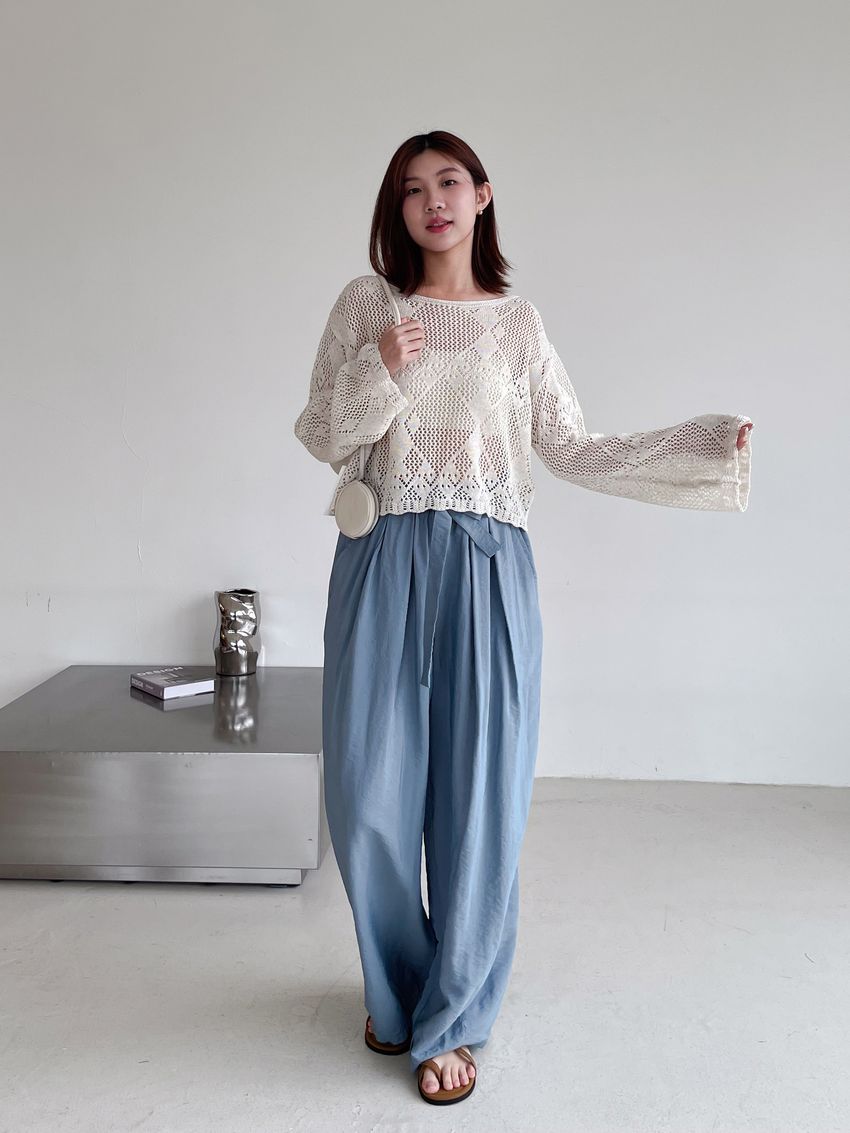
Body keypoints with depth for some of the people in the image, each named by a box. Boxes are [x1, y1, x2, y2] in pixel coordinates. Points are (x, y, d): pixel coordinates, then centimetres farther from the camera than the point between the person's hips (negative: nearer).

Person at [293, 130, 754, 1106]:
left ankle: (452, 1021, 22)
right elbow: (321, 438, 7)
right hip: (382, 561, 0)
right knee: (371, 794, 3)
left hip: (487, 567, 0)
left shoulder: (518, 322, 10)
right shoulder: (366, 304, 9)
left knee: (478, 794, 1)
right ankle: (396, 989, 31)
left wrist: (704, 446, 6)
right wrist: (379, 371, -10)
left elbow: (574, 451, 10)